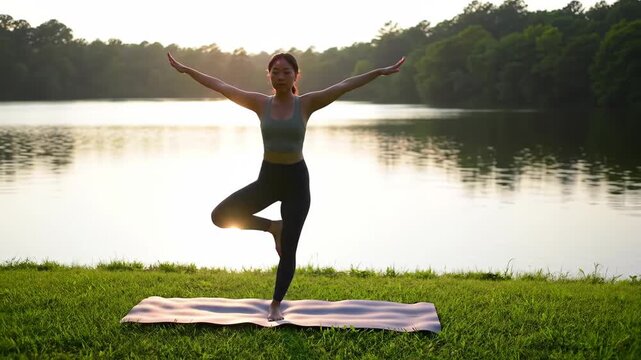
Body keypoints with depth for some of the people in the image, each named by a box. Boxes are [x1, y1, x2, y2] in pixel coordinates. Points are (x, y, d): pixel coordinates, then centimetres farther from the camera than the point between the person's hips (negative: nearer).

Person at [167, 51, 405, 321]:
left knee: (288, 250, 2)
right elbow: (220, 86, 2)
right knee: (220, 216, -11)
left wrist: (381, 72, -16)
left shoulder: (306, 103, -5)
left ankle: (276, 305, 22)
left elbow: (345, 85, -11)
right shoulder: (261, 103, 0)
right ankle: (273, 227, 12)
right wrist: (186, 70, 2)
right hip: (267, 177, 2)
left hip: (296, 179, -2)